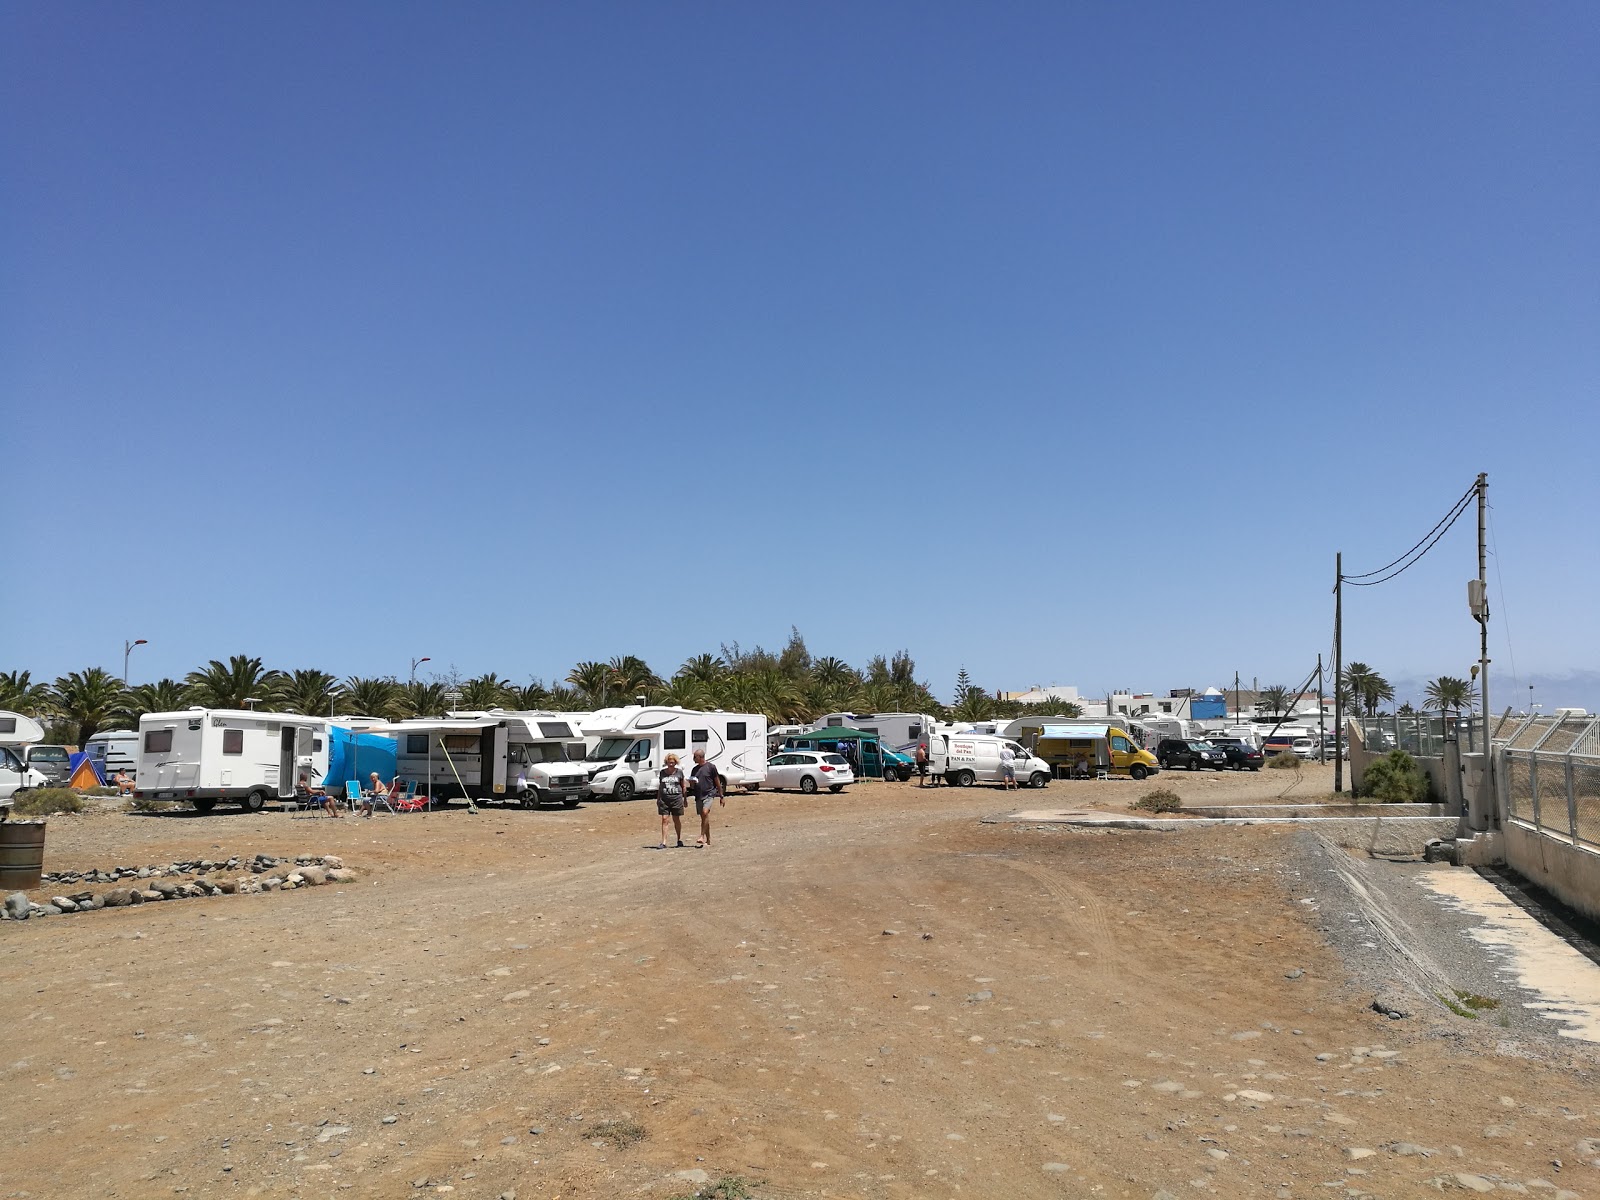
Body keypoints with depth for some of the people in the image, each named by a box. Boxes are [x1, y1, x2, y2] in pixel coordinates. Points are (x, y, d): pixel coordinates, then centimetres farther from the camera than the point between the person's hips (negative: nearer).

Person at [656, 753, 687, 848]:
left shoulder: (679, 772, 3)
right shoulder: (662, 772, 8)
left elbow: (683, 786, 10)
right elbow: (660, 786, 16)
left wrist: (685, 798, 11)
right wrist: (658, 799, 14)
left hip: (676, 798, -1)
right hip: (664, 799, 1)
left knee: (677, 820, 7)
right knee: (664, 820, -5)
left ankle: (680, 840, 24)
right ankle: (663, 843, -7)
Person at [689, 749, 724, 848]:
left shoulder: (711, 767, -2)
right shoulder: (695, 769, 14)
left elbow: (717, 782, 1)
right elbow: (692, 786, 21)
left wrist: (721, 796, 1)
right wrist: (691, 783, -3)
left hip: (709, 794, -6)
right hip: (698, 796, 6)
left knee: (705, 813, -24)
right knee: (703, 817, 7)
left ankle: (702, 837, -21)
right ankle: (708, 840, 14)